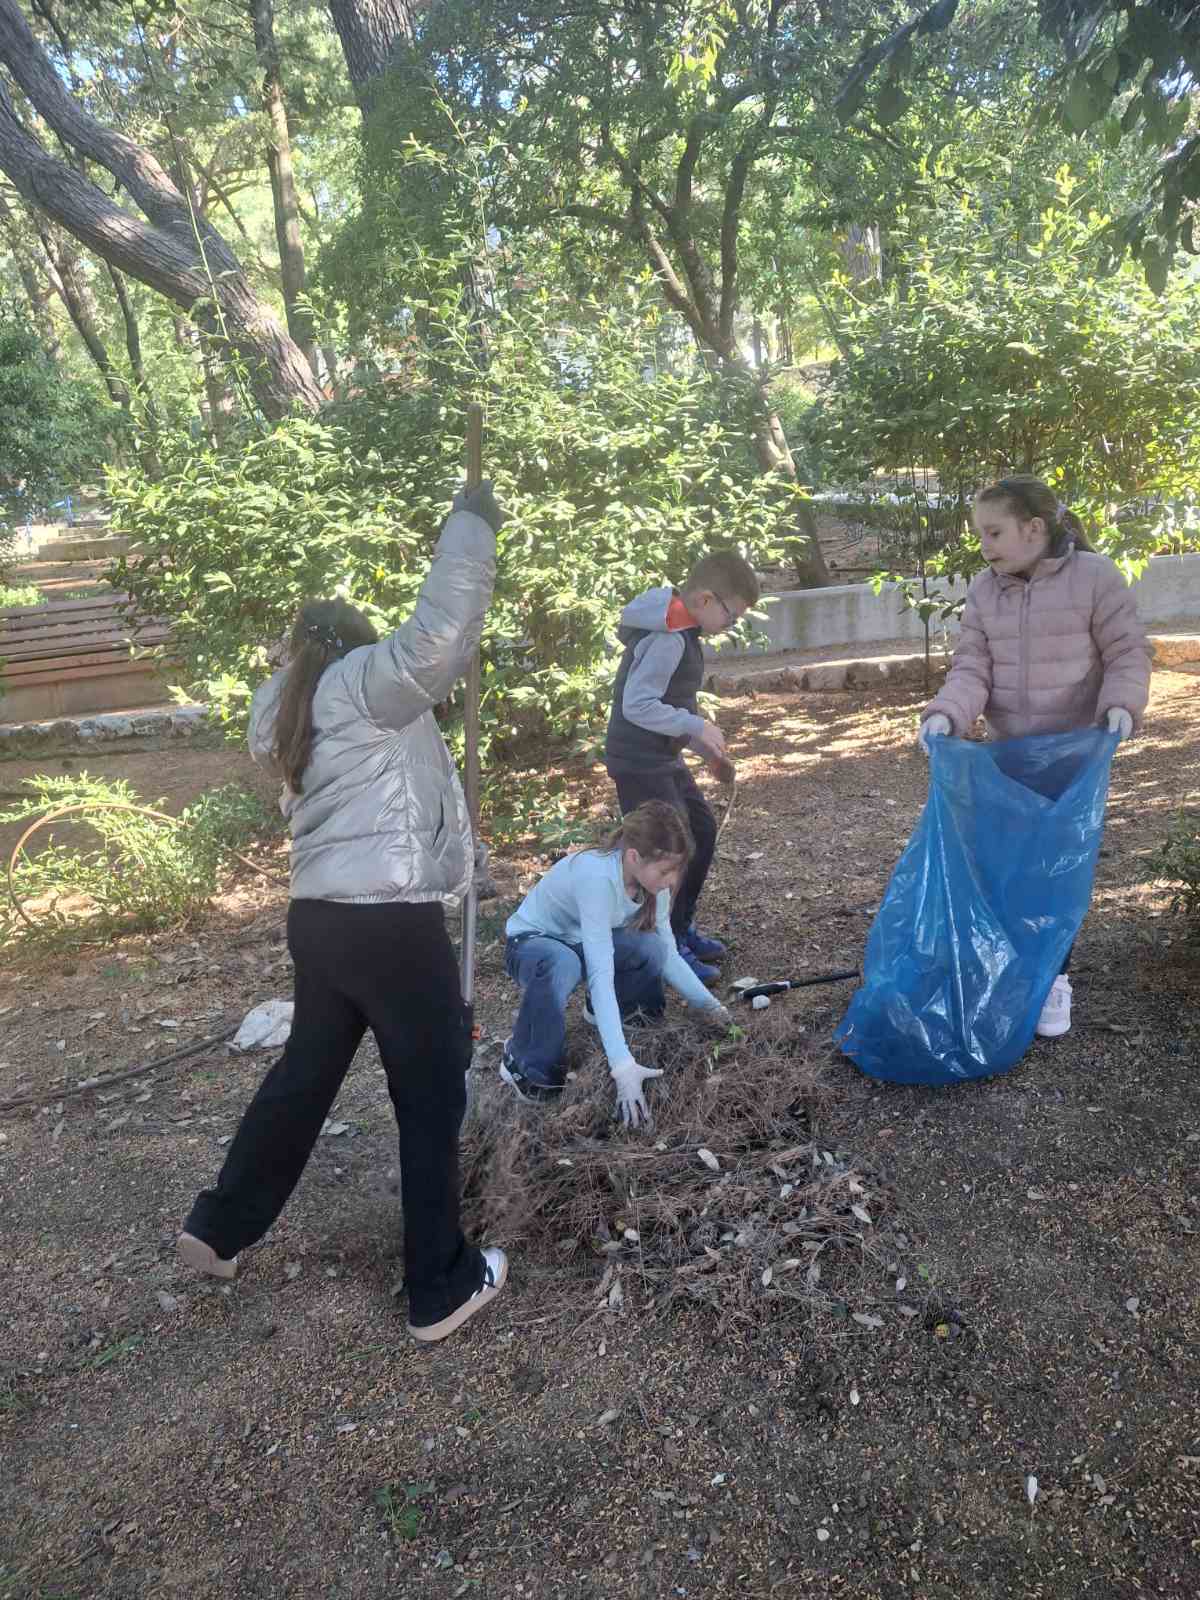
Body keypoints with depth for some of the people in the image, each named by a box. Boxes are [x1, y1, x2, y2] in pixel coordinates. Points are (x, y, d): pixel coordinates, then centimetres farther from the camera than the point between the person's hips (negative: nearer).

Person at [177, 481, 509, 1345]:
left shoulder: (284, 707, 16)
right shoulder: (360, 681, -8)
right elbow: (440, 634, -23)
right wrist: (472, 523, -14)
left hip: (321, 917, 8)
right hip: (391, 924, -8)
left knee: (306, 1071, 26)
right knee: (433, 1099, 6)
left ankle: (220, 1227, 42)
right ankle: (442, 1286, 19)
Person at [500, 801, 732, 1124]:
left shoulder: (650, 878, -16)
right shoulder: (597, 878, -38)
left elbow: (668, 953, -6)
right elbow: (600, 974, -43)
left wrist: (709, 1004, -18)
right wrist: (623, 1065, -48)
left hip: (579, 941, 6)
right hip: (531, 942, -6)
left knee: (652, 949, -24)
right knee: (562, 965, -42)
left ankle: (603, 1011, 9)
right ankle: (523, 1061, -15)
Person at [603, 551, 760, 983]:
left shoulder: (680, 631, 10)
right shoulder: (668, 639, -22)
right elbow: (637, 706, -28)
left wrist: (707, 750, 14)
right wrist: (698, 726, -21)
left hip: (664, 758, 10)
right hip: (639, 763, -10)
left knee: (702, 830, 17)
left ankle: (682, 927, 29)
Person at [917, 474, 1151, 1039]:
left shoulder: (1094, 576, -12)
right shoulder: (983, 591, -1)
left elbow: (1127, 653, -8)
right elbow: (971, 667, -5)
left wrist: (1121, 705, -26)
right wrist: (946, 715, -23)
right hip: (1008, 754, 4)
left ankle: (1054, 976, 18)